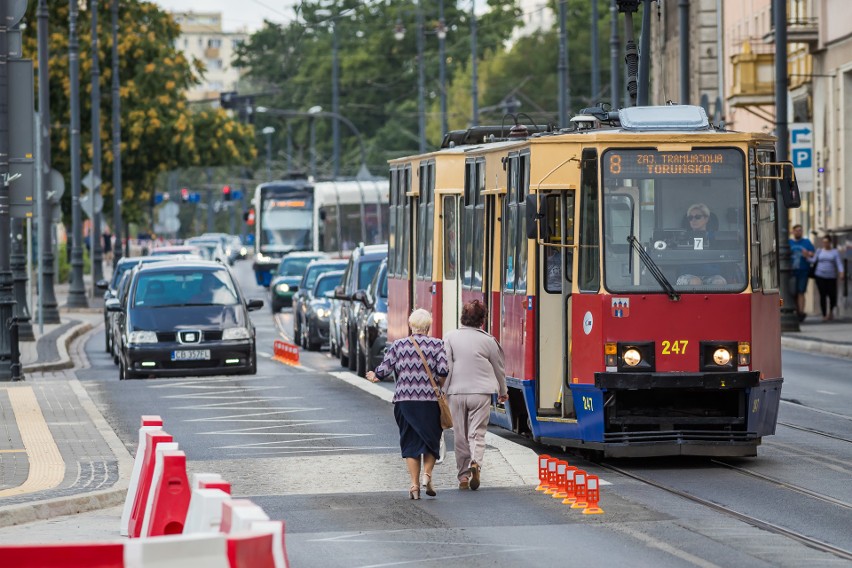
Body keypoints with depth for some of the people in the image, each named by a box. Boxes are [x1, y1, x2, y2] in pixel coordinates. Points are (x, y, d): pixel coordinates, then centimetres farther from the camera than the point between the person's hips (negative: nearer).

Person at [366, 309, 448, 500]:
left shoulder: (398, 345, 4)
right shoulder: (437, 344, 0)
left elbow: (384, 369, 2)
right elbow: (444, 371, -11)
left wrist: (374, 376, 23)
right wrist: (439, 381, 10)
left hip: (404, 400, 1)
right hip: (430, 399, -1)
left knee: (410, 441, 8)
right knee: (431, 439, 13)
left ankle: (414, 484, 1)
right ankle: (427, 473, -8)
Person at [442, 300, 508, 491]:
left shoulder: (450, 337, 0)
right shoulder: (488, 340, 1)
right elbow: (499, 369, 12)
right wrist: (503, 392, 28)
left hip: (456, 392, 1)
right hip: (481, 392, -1)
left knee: (460, 436, 9)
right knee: (477, 432, 2)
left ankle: (463, 475, 12)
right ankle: (475, 462, -24)